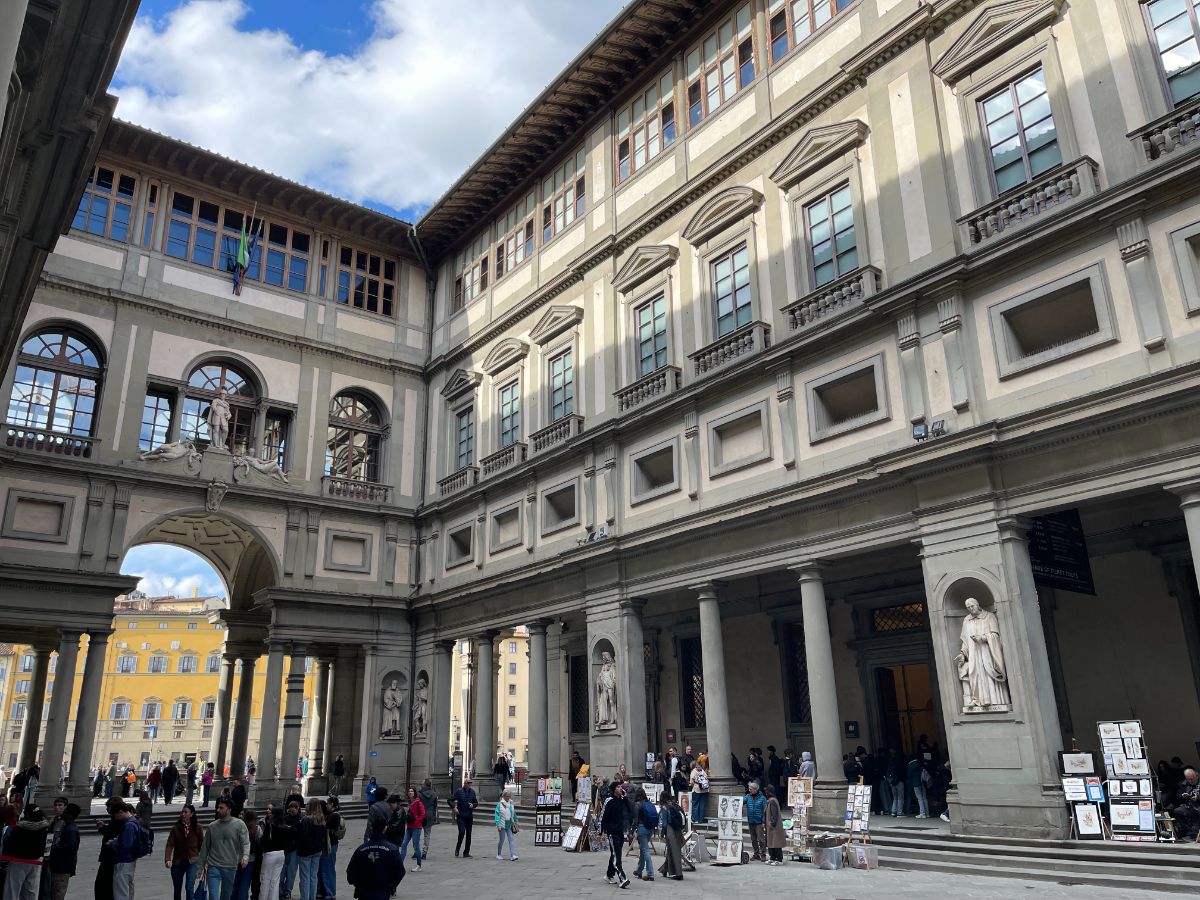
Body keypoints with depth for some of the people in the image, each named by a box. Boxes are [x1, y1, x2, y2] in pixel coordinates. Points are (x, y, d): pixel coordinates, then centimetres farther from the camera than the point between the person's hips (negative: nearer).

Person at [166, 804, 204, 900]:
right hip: (178, 861, 2)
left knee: (189, 887, -14)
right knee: (177, 889, 14)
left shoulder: (198, 827, -4)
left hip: (193, 861, -2)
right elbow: (170, 845, -10)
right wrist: (167, 859, -26)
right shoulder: (175, 828, -3)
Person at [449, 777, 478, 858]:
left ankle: (466, 853, 13)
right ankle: (457, 849, 12)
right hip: (460, 816, -4)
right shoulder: (459, 791, -4)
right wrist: (454, 808, -13)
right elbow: (450, 800, -1)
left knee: (468, 834, 4)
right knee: (462, 832, -13)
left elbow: (476, 802, 16)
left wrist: (473, 805, -4)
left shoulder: (472, 792, 7)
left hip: (469, 816, 4)